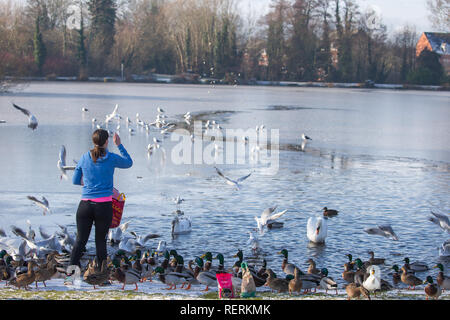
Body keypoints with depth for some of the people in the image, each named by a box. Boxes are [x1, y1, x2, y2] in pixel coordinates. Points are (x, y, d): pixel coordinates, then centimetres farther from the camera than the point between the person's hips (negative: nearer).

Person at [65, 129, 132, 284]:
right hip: (104, 206, -2)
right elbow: (129, 163, 19)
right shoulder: (111, 158, -2)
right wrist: (119, 145, 23)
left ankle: (71, 274, -5)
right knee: (101, 241, 7)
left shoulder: (85, 158, 3)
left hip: (85, 204, 2)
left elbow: (75, 181, 10)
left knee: (80, 240, 5)